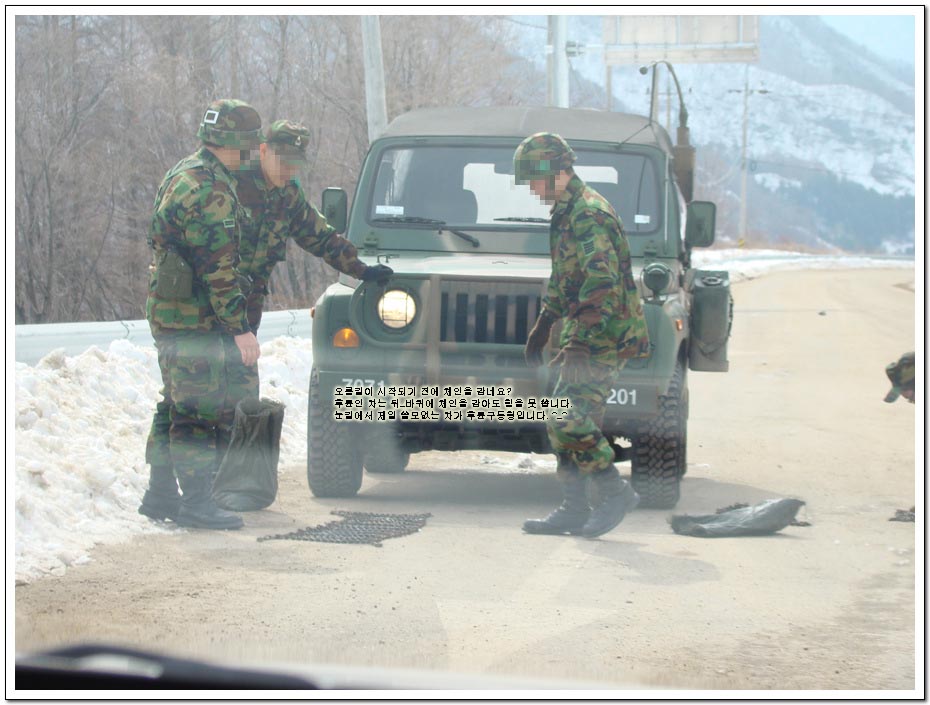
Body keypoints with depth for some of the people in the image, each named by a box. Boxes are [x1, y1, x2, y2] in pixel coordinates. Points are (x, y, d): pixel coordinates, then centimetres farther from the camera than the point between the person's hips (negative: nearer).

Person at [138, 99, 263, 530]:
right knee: (201, 410, -6)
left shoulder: (183, 174, 14)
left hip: (168, 309, 10)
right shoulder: (210, 190, -19)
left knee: (177, 406, 16)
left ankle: (160, 495, 21)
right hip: (194, 317, -10)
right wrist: (240, 328, -21)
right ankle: (195, 503, -4)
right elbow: (217, 268, -22)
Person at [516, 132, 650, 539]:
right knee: (566, 420, 9)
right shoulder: (566, 212, 16)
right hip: (584, 337, 10)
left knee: (569, 420, -15)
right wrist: (543, 325, 29)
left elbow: (603, 284, -24)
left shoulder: (588, 215, -17)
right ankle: (574, 510, 12)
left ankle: (617, 494, -7)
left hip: (601, 338, -10)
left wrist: (579, 345, -27)